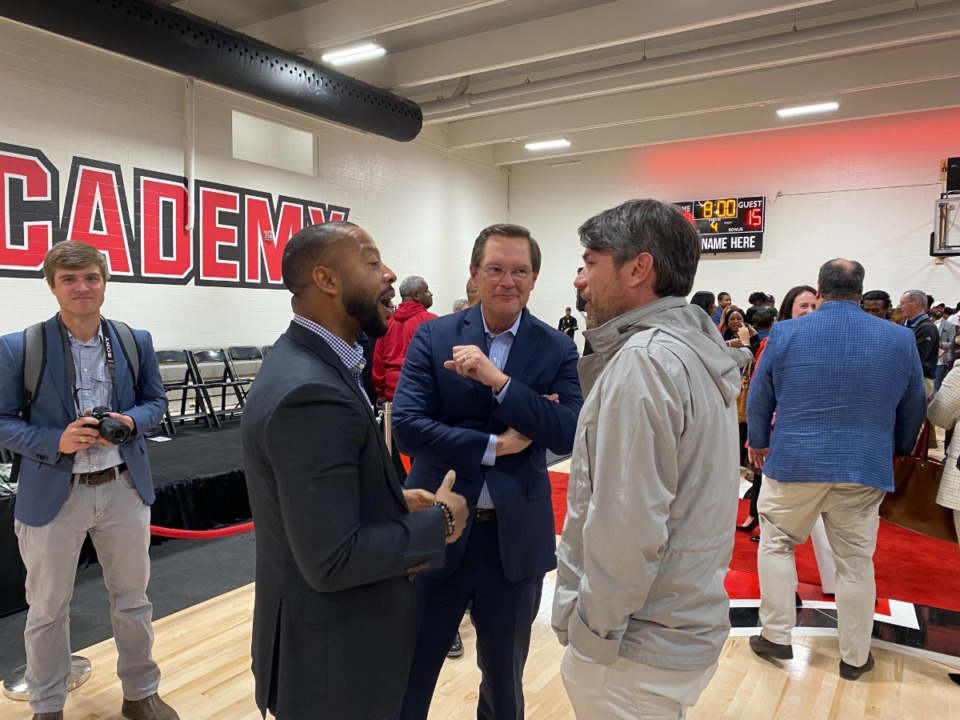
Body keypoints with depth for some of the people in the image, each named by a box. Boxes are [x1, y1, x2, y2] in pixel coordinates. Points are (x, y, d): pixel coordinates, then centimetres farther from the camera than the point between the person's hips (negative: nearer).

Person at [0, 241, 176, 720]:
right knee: (48, 609, 15)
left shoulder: (136, 341, 0)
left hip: (124, 488, 3)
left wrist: (131, 422, -13)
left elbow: (156, 400, 9)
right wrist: (57, 441, -22)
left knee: (133, 599, 16)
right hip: (52, 495, -2)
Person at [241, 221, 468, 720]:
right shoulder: (312, 392, -30)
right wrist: (439, 522, -17)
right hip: (332, 651, -9)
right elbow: (331, 560, -29)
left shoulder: (303, 360, 2)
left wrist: (393, 500, 1)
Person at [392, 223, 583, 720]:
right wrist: (495, 446, -17)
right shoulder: (433, 337, -4)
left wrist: (498, 379, -23)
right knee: (408, 679, 16)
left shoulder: (556, 349, -3)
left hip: (515, 539, 1)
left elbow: (571, 435, -14)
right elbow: (406, 426, -14)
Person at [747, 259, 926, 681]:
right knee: (855, 561, 12)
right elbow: (914, 409, 11)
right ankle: (854, 657, 25)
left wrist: (758, 442, 20)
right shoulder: (900, 338, 0)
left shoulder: (784, 333, -5)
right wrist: (898, 452, 28)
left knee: (776, 544, 15)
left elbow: (759, 397, 4)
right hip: (865, 468, 2)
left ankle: (776, 637, 20)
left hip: (793, 462, -1)